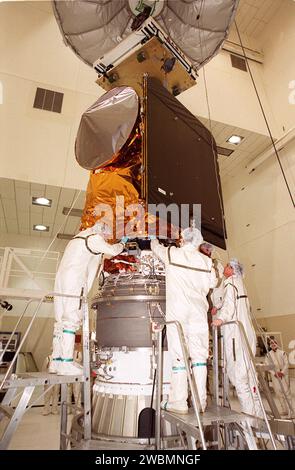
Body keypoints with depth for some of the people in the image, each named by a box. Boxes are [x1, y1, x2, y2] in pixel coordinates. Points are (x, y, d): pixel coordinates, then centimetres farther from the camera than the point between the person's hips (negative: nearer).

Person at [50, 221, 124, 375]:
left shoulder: (78, 238, 28)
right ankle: (66, 363, -12)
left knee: (62, 319, 7)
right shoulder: (95, 237, 1)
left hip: (61, 278, 9)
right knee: (71, 319, -11)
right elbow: (113, 250, -1)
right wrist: (122, 243, 17)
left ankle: (56, 361, 9)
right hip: (75, 280, -9)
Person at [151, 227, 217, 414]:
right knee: (199, 355, 7)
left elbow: (155, 247, 20)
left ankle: (179, 402, 5)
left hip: (177, 311, -3)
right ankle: (200, 402, 14)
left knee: (179, 355, 0)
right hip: (199, 312, 3)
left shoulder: (172, 253, 3)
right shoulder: (206, 261, 8)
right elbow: (212, 283, 11)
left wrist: (155, 241, 42)